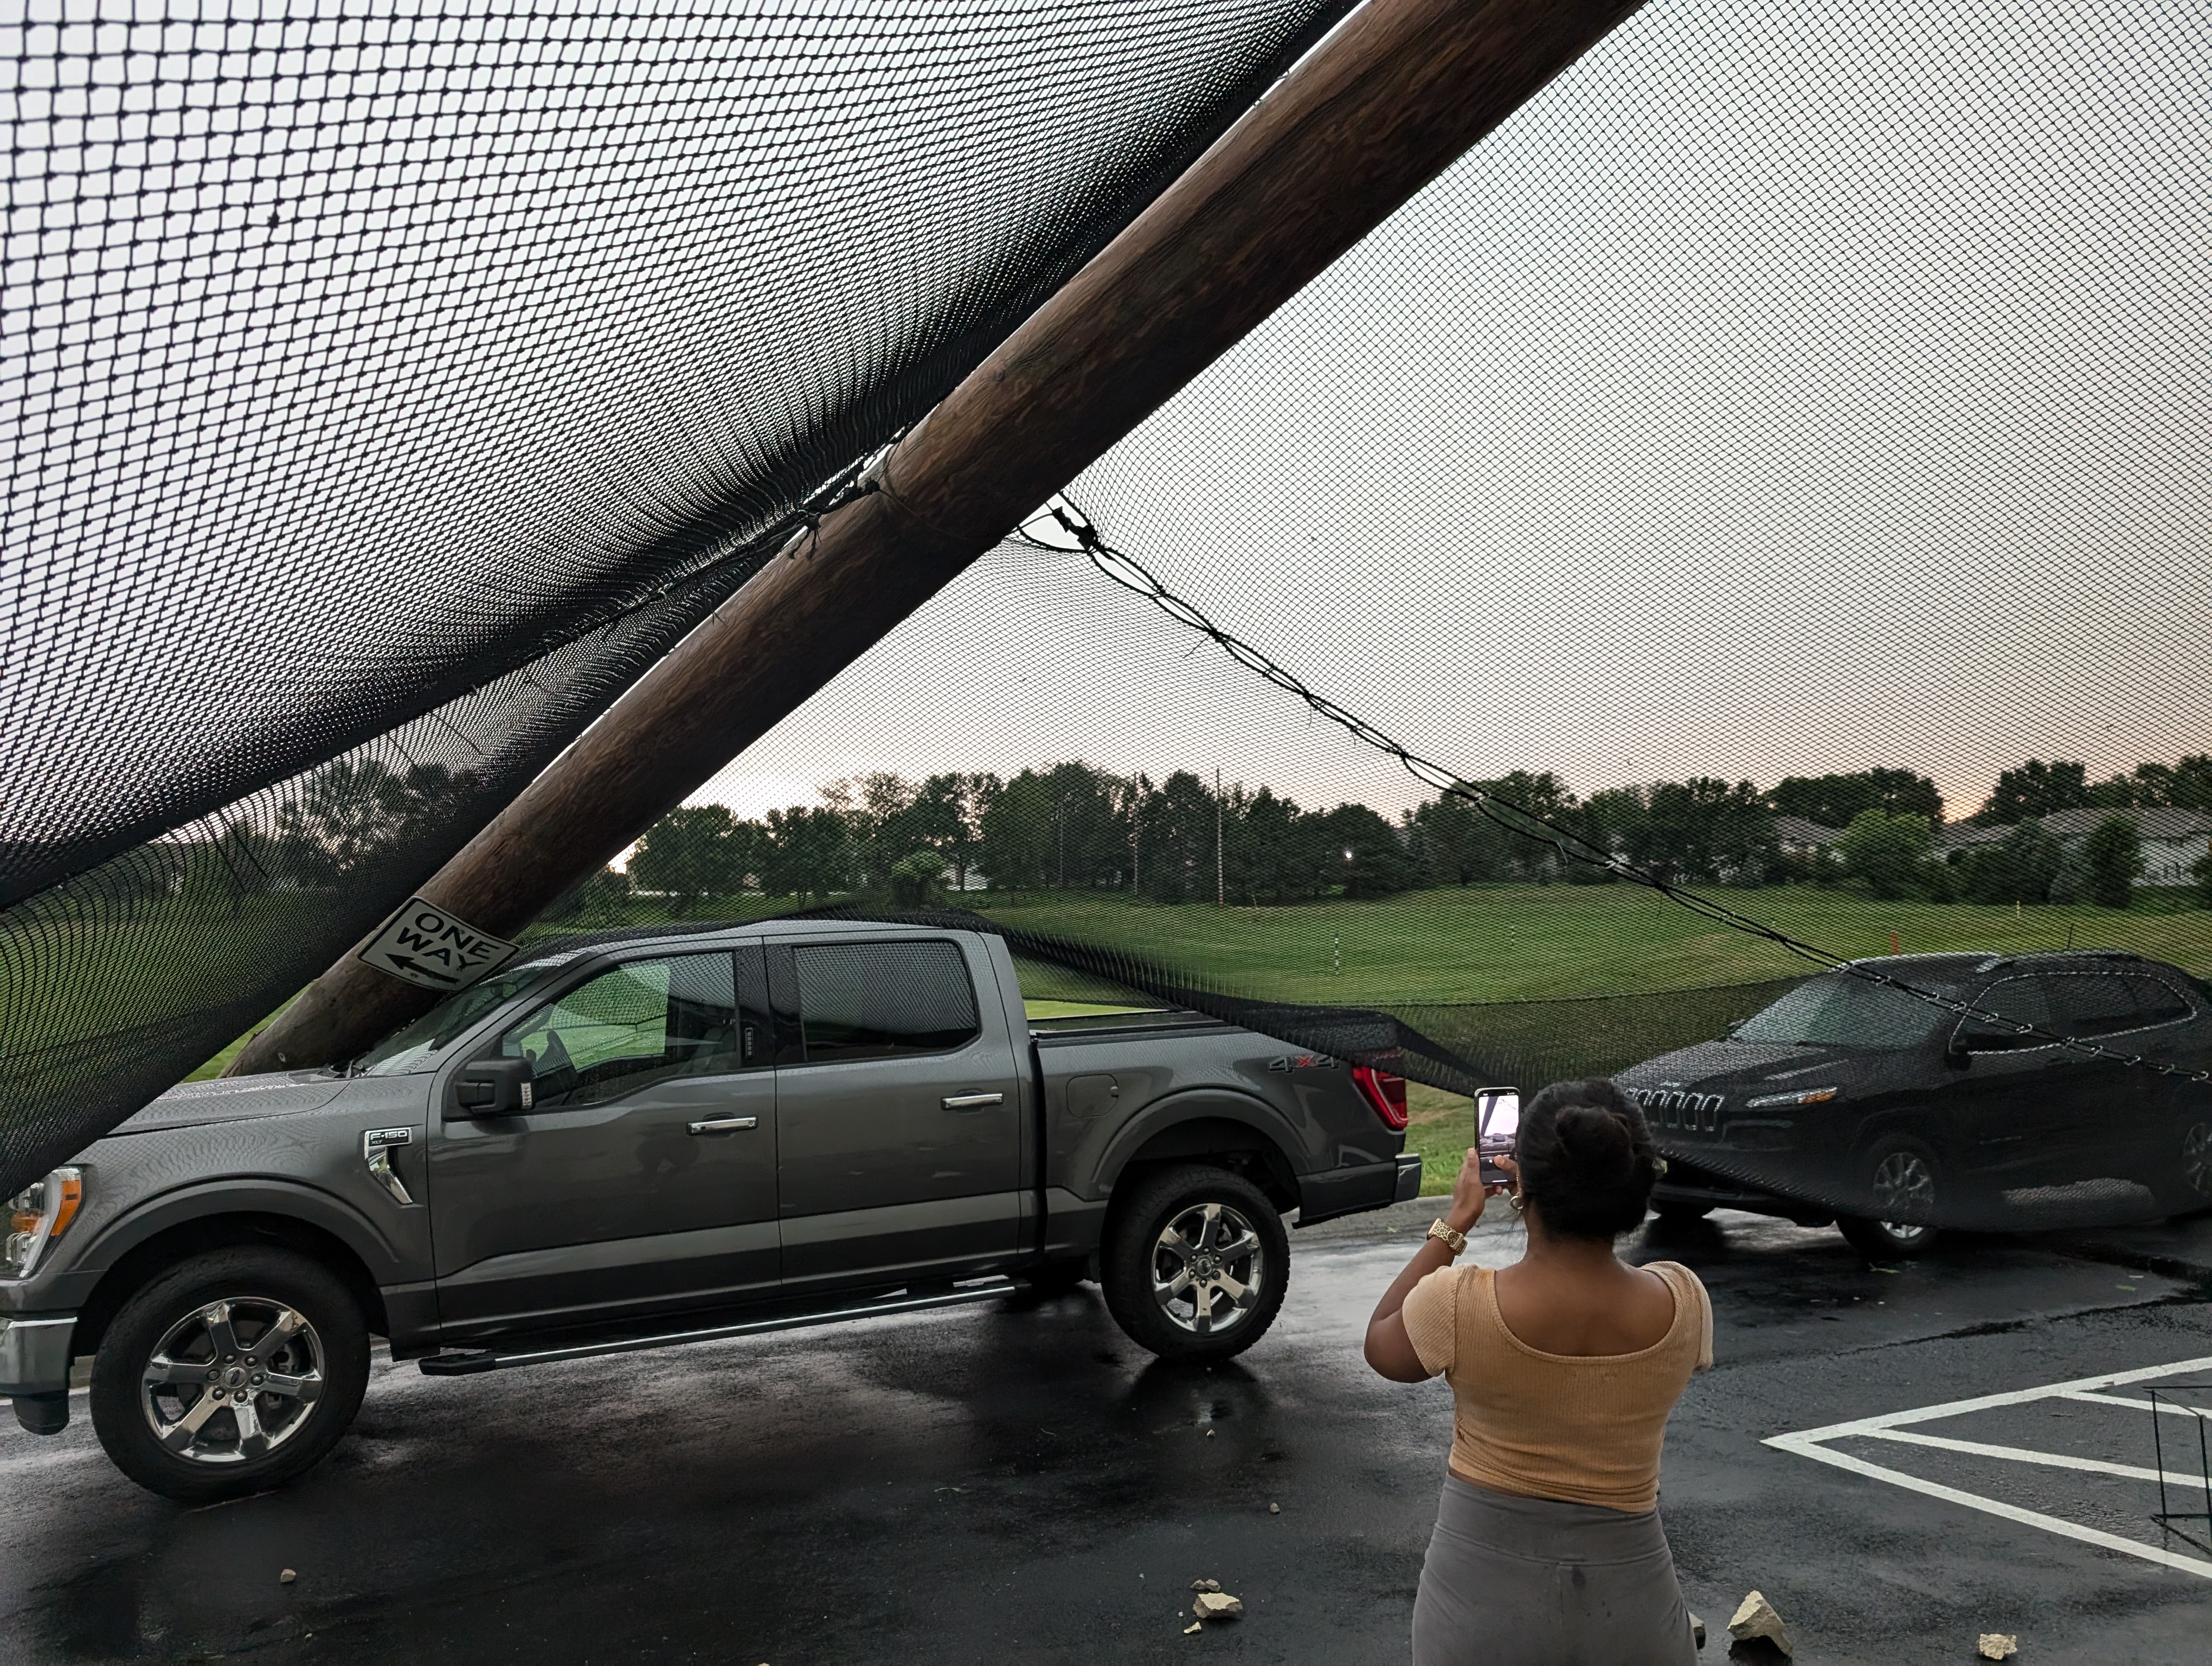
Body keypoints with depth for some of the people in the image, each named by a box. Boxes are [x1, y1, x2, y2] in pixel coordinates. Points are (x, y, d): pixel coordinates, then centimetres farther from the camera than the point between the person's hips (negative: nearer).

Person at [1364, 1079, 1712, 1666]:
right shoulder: (1684, 1304, -13)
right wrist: (1588, 1198, 11)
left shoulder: (1459, 1305, -20)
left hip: (1483, 1589, -2)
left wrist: (1456, 1222, 4)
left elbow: (1382, 1347, 3)